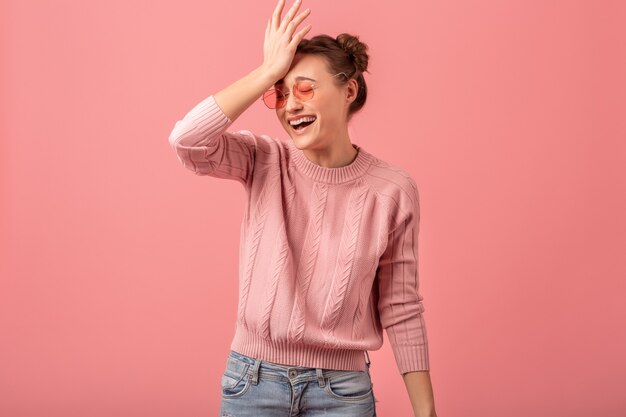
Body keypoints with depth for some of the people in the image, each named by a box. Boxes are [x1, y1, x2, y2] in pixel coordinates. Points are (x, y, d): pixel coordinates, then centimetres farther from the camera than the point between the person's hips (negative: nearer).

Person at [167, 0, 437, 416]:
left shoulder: (393, 190, -7)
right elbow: (187, 140, -24)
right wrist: (269, 71, -19)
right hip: (253, 381, 1)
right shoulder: (264, 163, -5)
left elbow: (400, 308, -2)